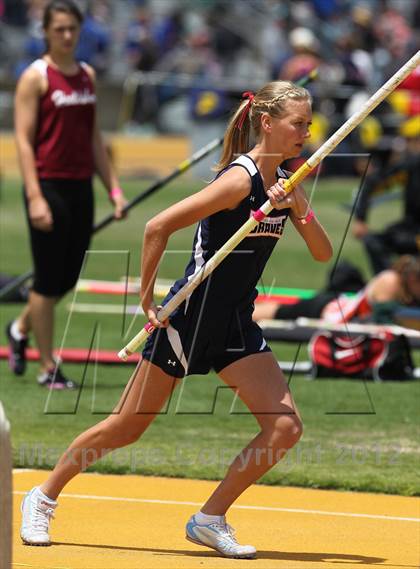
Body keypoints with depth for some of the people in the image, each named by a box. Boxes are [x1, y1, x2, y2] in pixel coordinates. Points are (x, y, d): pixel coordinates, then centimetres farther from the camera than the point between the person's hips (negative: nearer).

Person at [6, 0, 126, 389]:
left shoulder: (87, 76, 13)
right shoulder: (35, 77, -6)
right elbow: (24, 139, -10)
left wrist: (113, 187, 13)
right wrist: (35, 196, -18)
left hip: (80, 186, 7)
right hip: (48, 184, -7)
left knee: (68, 278, 11)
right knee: (49, 280, -2)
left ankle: (20, 329, 37)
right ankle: (47, 368, 7)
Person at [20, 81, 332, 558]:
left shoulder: (286, 185, 6)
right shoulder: (240, 179, -19)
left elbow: (323, 253, 4)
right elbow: (157, 227, -22)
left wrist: (297, 208, -13)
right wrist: (147, 299, -16)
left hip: (236, 325, 7)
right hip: (187, 317, -7)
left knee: (285, 426, -8)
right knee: (126, 427, 1)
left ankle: (210, 520, 3)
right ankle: (43, 498, 20)